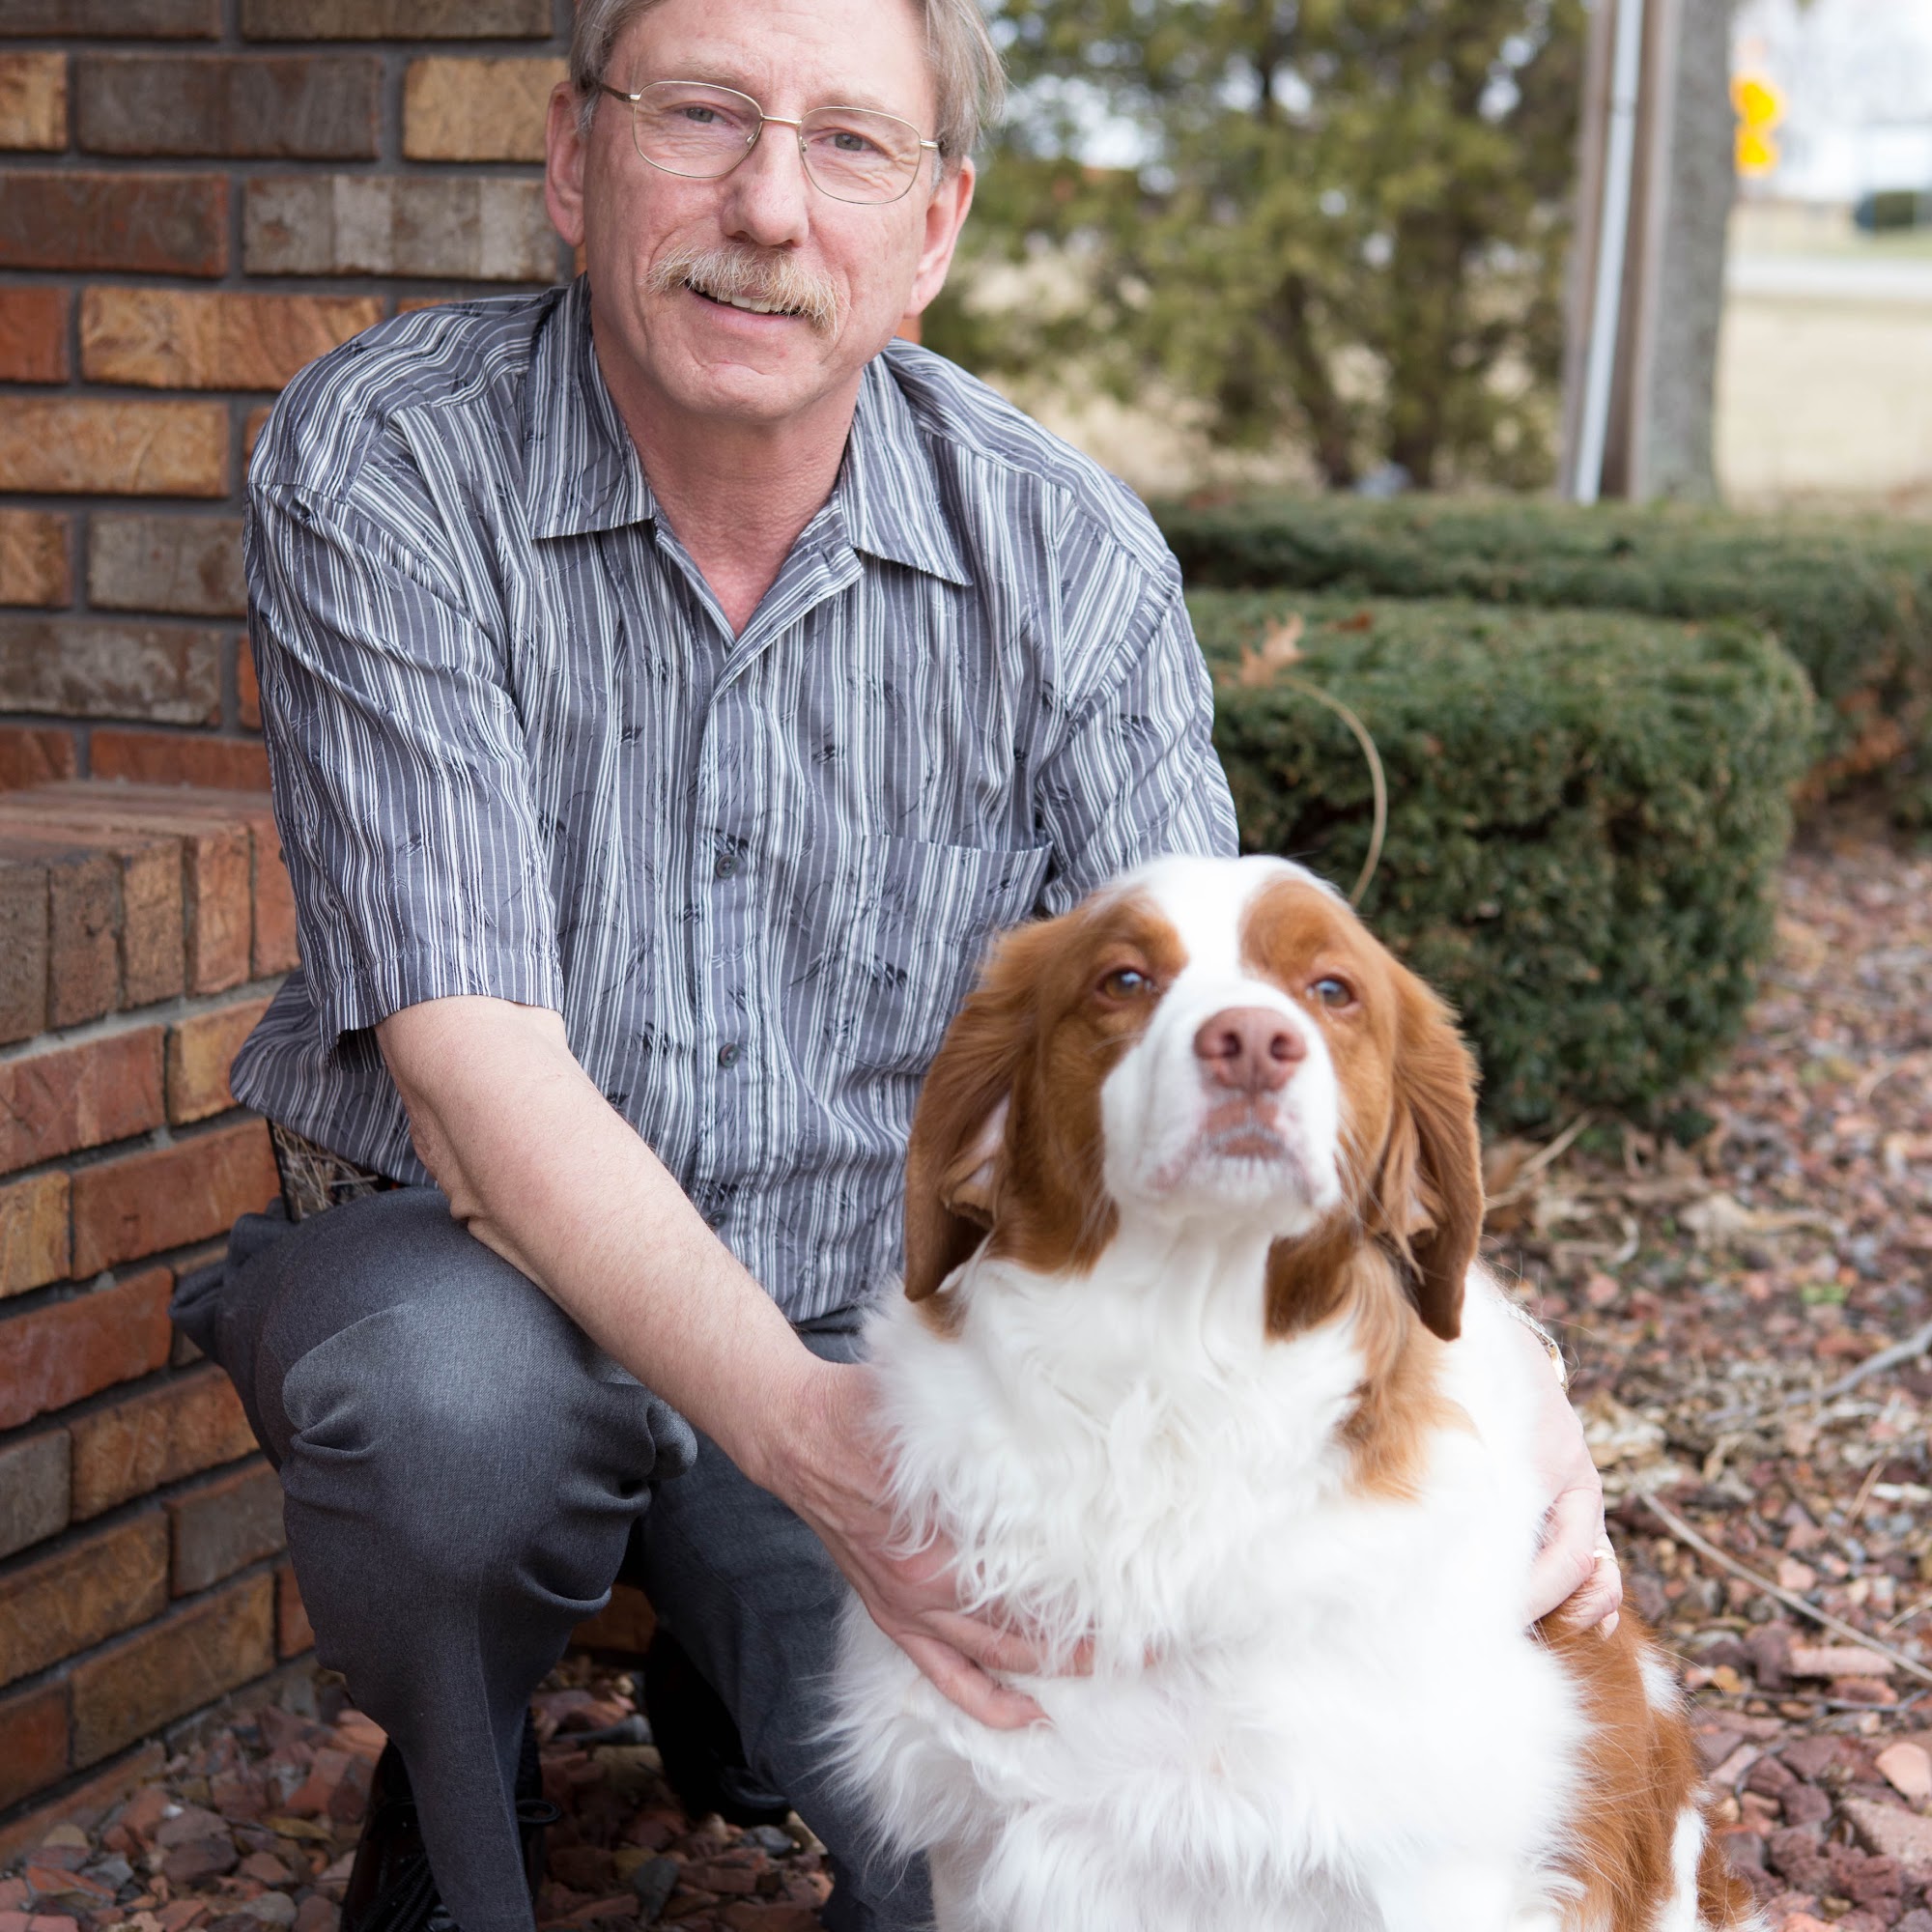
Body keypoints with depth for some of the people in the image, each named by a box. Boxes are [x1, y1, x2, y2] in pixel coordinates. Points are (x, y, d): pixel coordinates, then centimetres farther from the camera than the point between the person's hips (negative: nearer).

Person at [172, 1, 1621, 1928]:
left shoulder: (1069, 558, -9)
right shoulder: (380, 466, -16)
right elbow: (471, 1062, -25)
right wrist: (797, 1428, -40)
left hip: (871, 1325, 2)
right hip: (465, 1264, -1)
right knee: (458, 1390, -36)